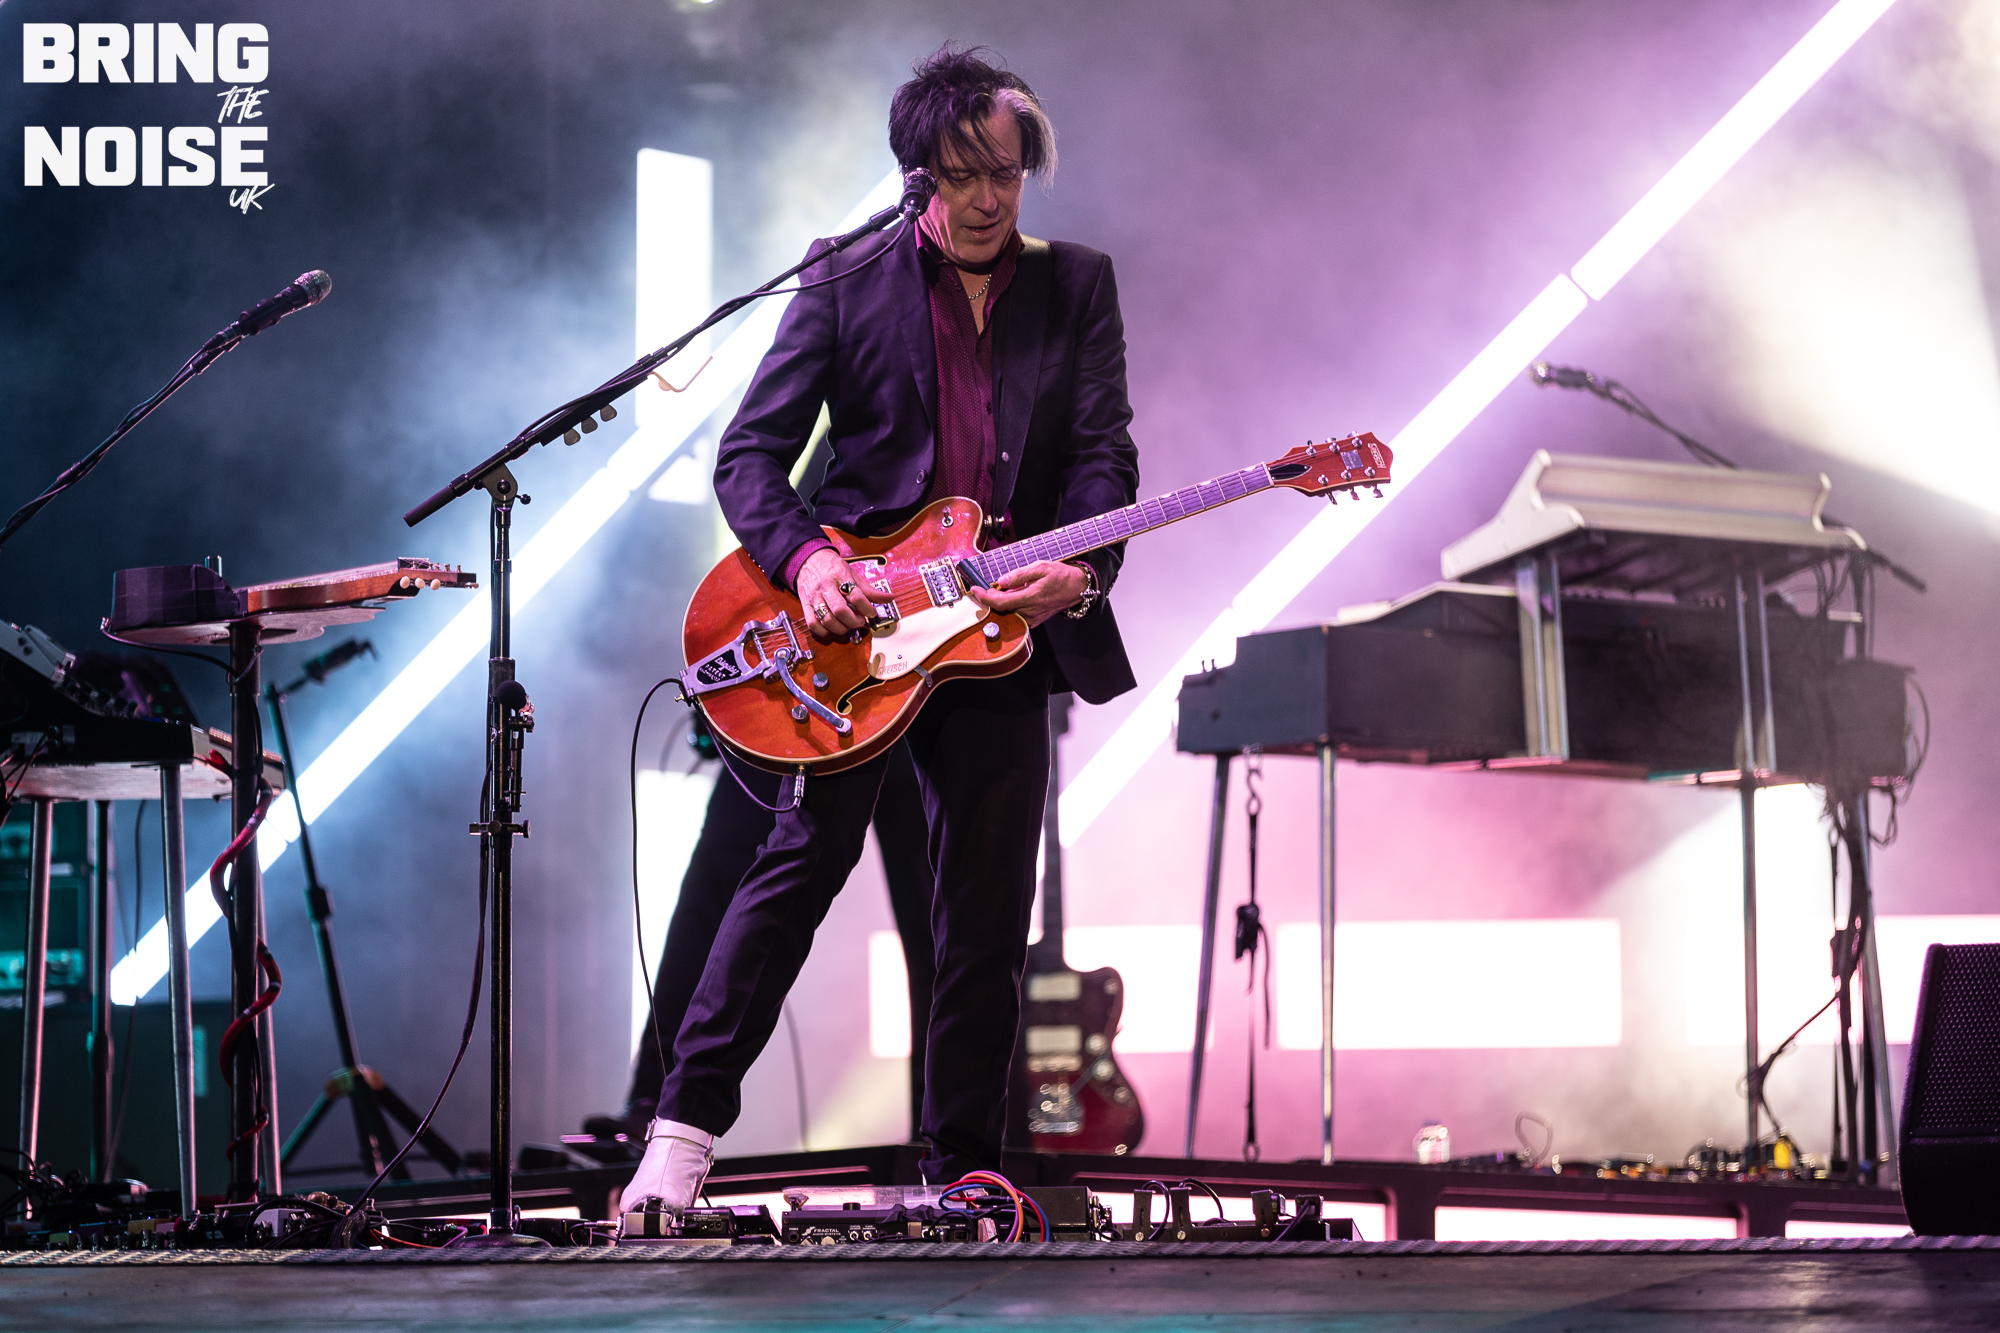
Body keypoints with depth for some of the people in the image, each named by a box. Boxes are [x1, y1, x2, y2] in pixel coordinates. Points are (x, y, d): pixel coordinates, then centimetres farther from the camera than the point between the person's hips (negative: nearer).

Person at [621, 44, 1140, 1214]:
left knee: (987, 920, 4)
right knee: (806, 856, -16)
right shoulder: (847, 283, 4)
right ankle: (685, 1131, -14)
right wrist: (806, 560, -18)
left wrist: (1079, 570, -18)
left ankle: (962, 1180, 12)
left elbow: (1105, 453, 2)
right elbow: (749, 455, 1)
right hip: (852, 621, -2)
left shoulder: (1077, 286, 11)